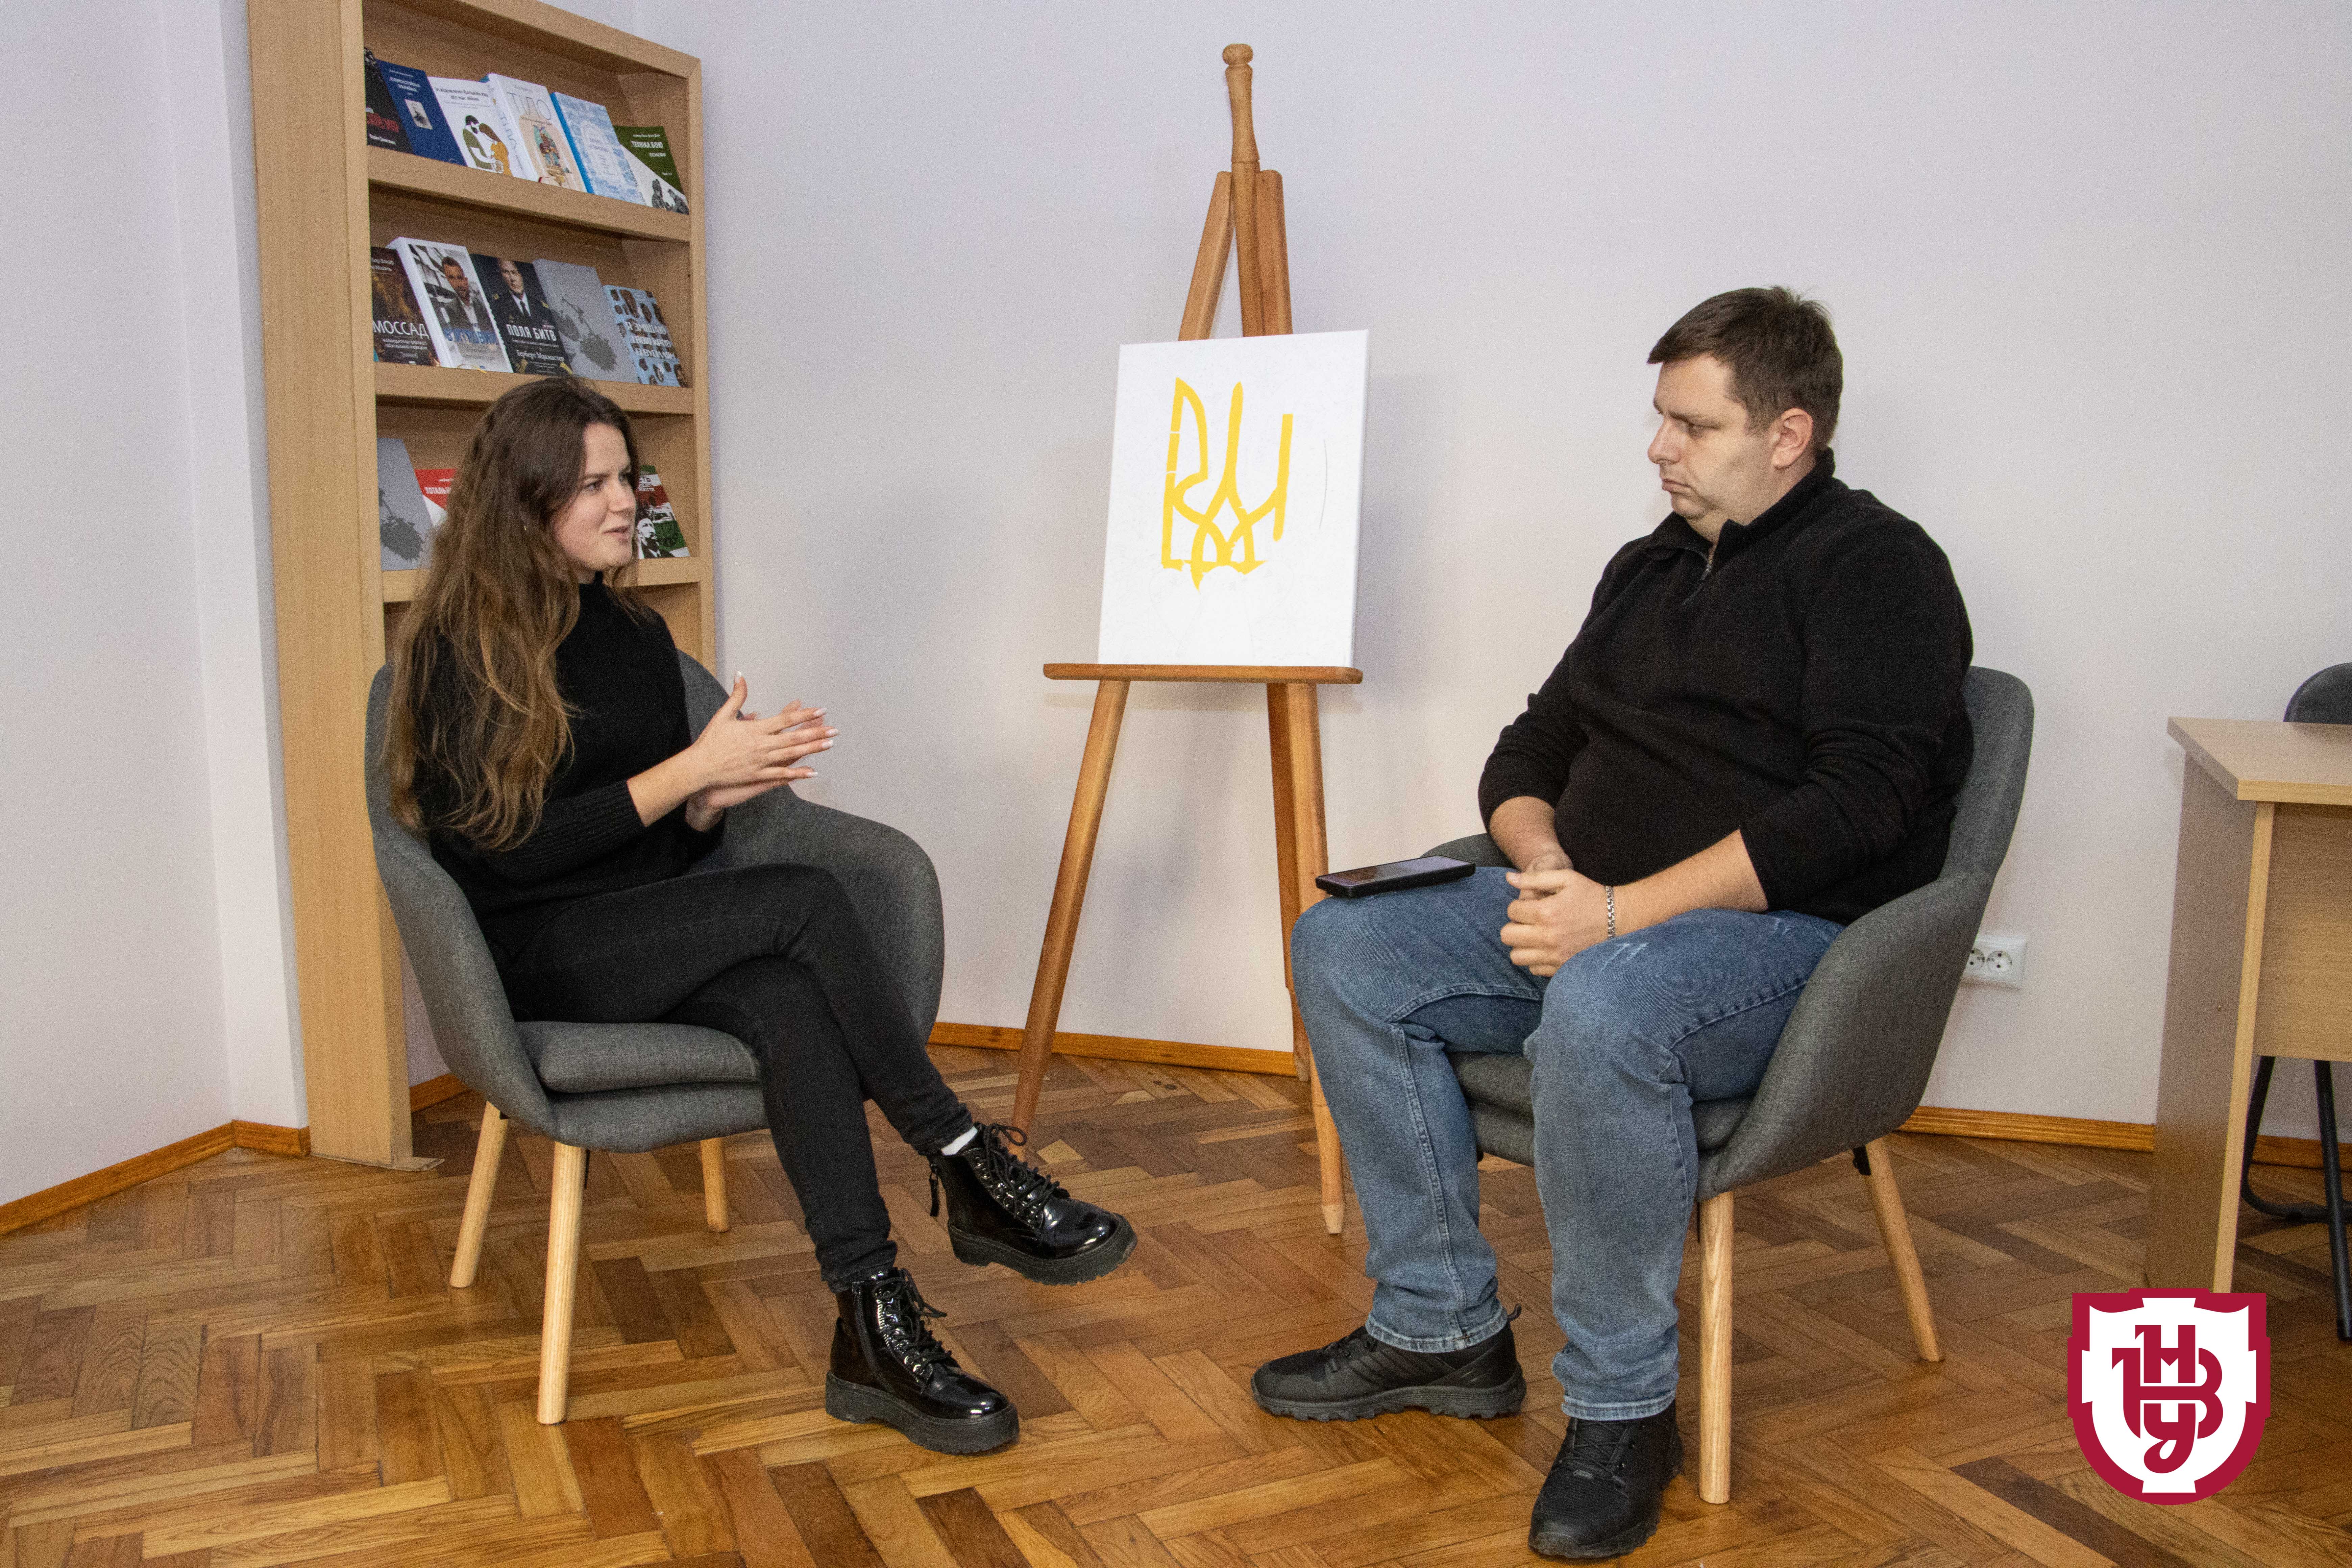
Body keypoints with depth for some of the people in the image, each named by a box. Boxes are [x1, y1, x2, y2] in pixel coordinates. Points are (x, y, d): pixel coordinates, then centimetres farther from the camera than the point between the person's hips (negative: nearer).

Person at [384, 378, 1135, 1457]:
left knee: (789, 1003, -31)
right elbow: (507, 849, -13)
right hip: (538, 959, -5)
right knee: (804, 903, -30)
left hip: (653, 942, 5)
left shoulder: (634, 631, 16)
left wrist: (719, 796, -5)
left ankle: (874, 1329, -37)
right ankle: (974, 1175, -23)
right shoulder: (461, 649, -4)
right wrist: (692, 770, -15)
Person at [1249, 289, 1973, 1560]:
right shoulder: (1650, 566, 19)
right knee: (1344, 949, -8)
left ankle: (1622, 1409, -18)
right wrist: (1542, 860, -4)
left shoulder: (1876, 567, -5)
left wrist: (1624, 911, -24)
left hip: (1792, 932, -8)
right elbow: (1532, 748, 20)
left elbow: (1856, 801, -19)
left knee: (1602, 1007, -39)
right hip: (1592, 906, 8)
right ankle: (1440, 1330, 0)